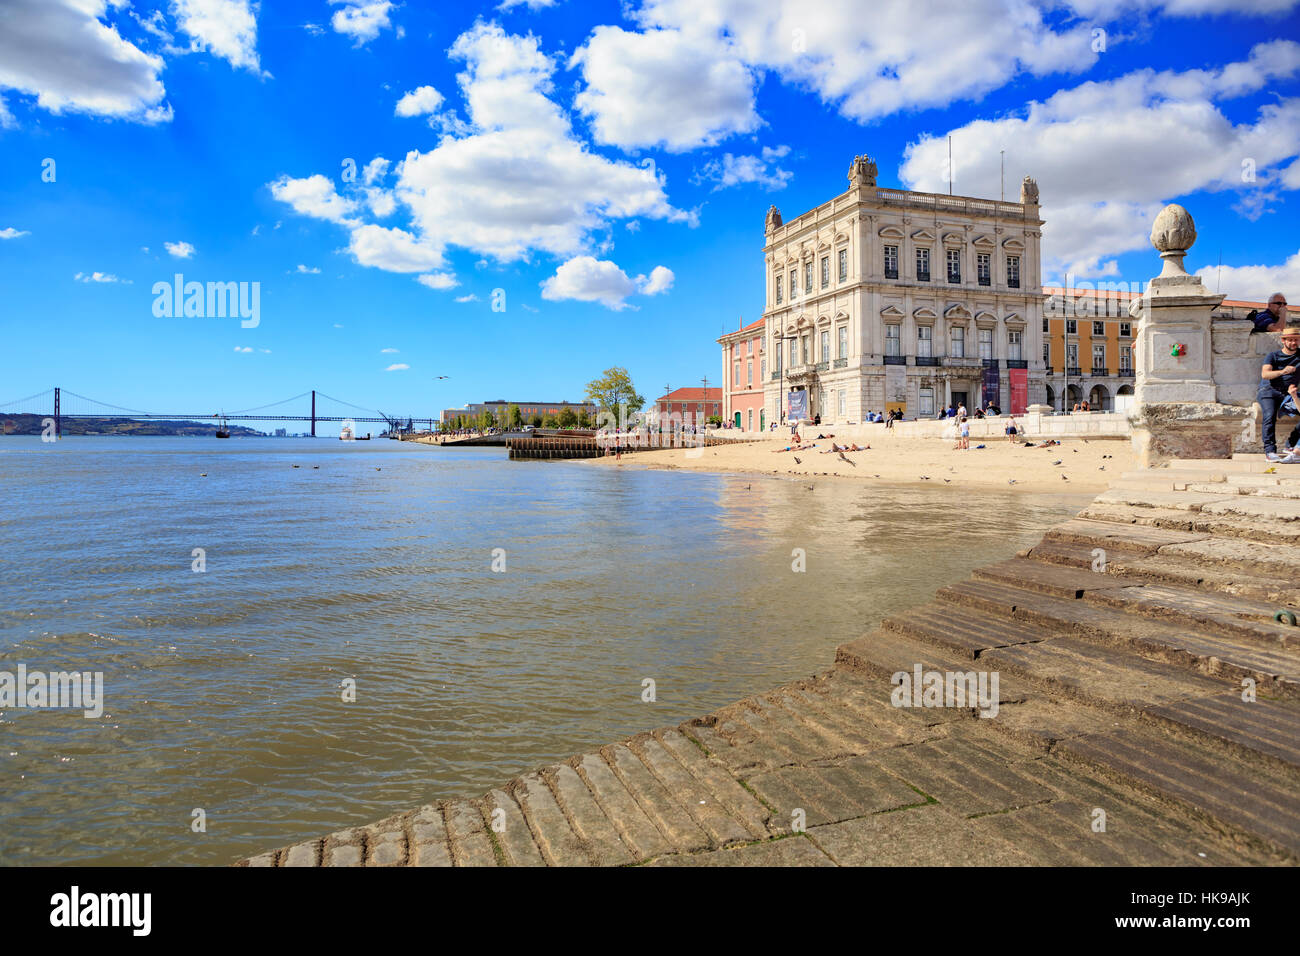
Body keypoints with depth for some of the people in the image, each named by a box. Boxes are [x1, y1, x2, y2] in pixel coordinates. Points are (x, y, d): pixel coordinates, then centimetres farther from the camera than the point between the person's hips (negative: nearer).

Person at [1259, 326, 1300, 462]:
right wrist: (1282, 371, -31)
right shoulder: (1273, 356, 5)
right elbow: (1265, 374, -12)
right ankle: (1270, 451, -31)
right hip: (1269, 391, -3)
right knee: (1269, 415, -31)